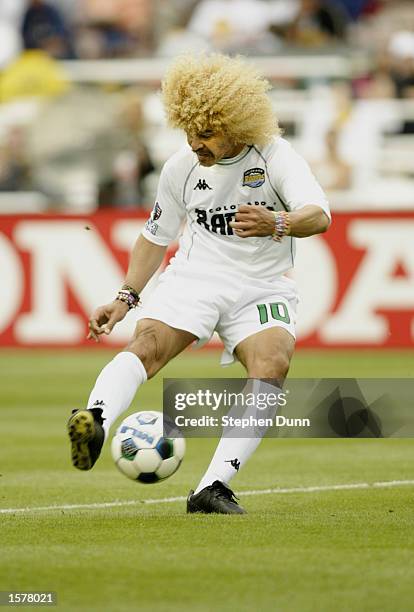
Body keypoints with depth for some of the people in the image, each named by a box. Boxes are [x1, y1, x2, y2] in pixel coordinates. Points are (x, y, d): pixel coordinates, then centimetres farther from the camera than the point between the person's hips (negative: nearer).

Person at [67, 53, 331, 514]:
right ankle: (94, 424, -55)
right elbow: (157, 235, 17)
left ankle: (214, 488, -33)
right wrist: (126, 297, 7)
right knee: (148, 343, -29)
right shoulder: (181, 168, 2)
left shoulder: (276, 157, -10)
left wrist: (276, 224, -46)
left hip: (263, 287, -1)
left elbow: (319, 215, -25)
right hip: (196, 275, 1)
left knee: (273, 363, -29)